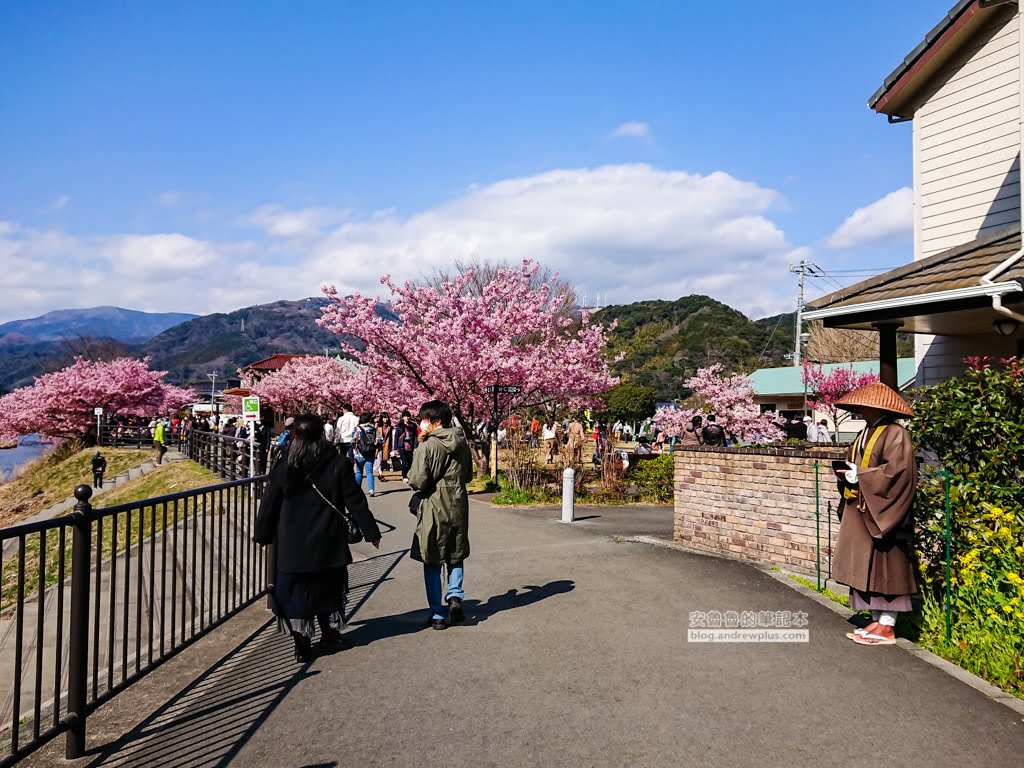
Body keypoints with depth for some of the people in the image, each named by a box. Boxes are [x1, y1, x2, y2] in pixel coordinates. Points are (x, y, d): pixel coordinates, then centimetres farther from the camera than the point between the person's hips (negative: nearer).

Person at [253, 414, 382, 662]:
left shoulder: (283, 467, -6)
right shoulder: (338, 464, -9)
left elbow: (269, 505, 1)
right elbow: (356, 502, -6)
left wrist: (262, 535, 15)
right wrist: (371, 532, 4)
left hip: (293, 546, 0)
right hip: (329, 544, 0)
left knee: (296, 592, 9)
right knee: (328, 588, 17)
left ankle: (302, 645, 12)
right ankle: (330, 637, 27)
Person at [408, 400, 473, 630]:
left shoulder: (427, 447, -15)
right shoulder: (462, 444, 4)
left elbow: (418, 482, -16)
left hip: (434, 509, -5)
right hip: (459, 507, 5)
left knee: (432, 562, 8)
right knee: (456, 556, 20)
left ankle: (437, 614, 11)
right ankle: (455, 595, 0)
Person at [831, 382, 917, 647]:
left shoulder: (895, 434, -11)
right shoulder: (865, 434, 15)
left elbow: (897, 471, -21)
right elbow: (853, 465, 21)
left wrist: (860, 475, -17)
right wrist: (847, 474, -1)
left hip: (880, 513, -9)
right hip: (860, 512, 9)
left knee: (885, 568, -2)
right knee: (866, 567, 10)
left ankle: (887, 627, 5)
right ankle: (877, 620, 18)